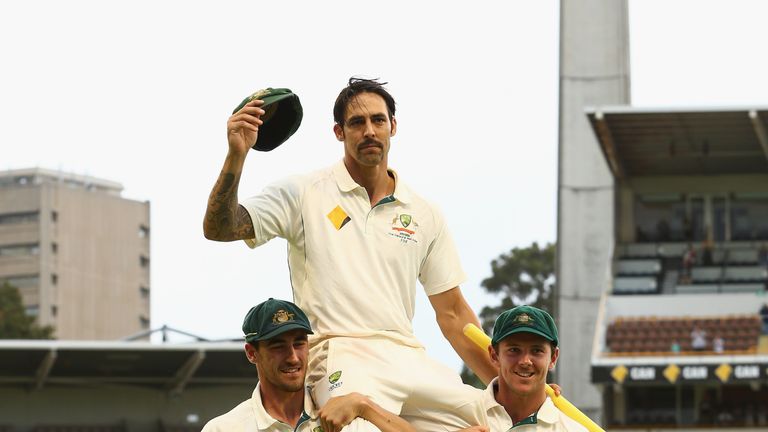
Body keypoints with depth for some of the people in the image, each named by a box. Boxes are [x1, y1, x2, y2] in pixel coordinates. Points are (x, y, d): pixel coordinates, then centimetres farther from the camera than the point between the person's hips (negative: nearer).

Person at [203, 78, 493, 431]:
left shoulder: (425, 215, 19)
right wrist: (236, 156, -15)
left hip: (412, 360, 4)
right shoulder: (304, 194, 10)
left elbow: (452, 313, 21)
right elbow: (219, 228, 0)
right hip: (343, 357, -4)